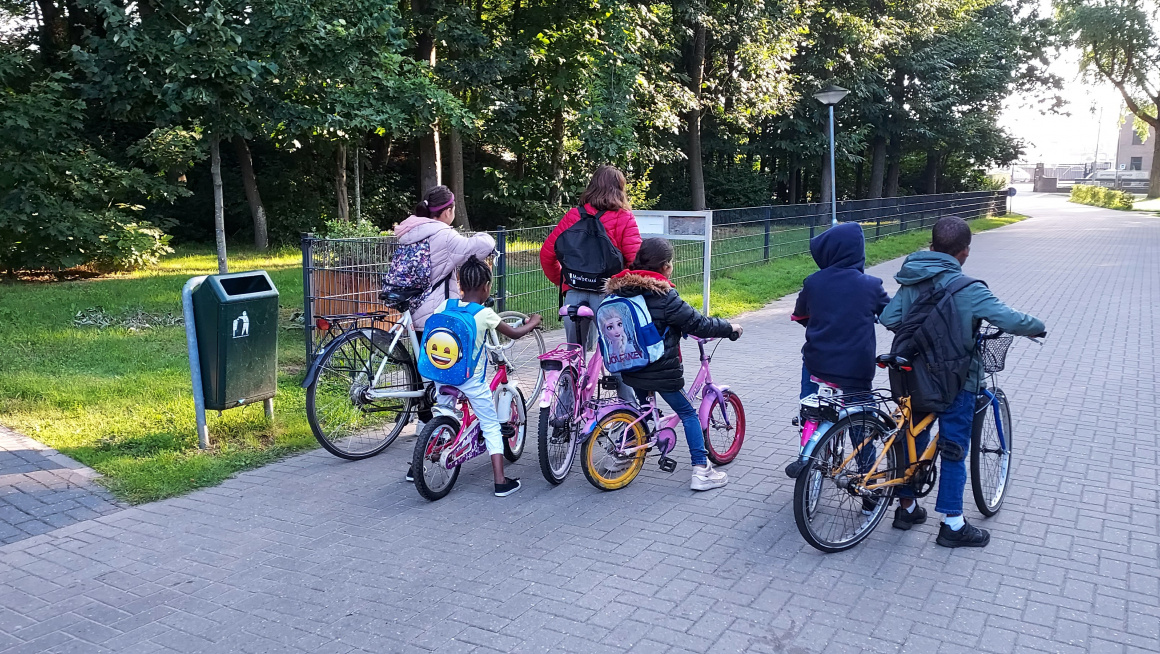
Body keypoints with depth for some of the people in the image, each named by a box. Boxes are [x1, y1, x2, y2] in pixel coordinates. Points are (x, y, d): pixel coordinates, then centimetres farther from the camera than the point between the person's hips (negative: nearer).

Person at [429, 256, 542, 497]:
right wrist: (532, 323, 17)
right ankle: (501, 482, 4)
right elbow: (514, 333, -2)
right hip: (473, 379, -4)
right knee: (491, 426, 6)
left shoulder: (445, 305, -1)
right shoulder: (485, 314, -12)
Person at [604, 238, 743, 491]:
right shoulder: (665, 297, -20)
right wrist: (730, 328, 2)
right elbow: (699, 324, -15)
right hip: (662, 371, -6)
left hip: (632, 368, 7)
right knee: (688, 414, 7)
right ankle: (701, 470, 6)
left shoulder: (620, 290, 1)